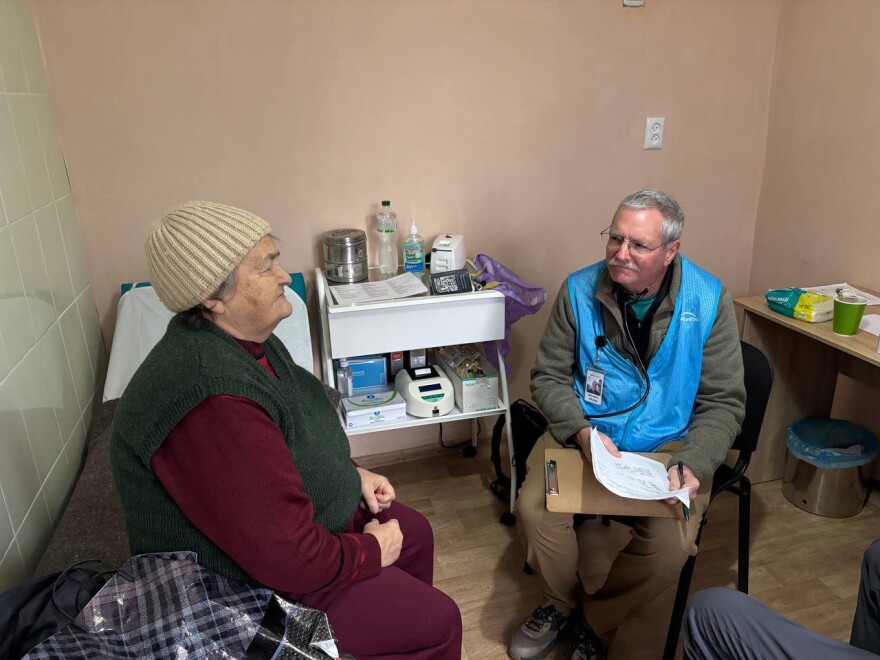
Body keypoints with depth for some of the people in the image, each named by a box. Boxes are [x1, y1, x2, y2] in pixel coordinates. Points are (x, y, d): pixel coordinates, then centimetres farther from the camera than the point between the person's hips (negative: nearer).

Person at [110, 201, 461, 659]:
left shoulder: (241, 337, -6)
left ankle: (402, 619, 43)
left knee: (415, 533, 20)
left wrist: (352, 474, 2)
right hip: (256, 588, -9)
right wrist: (370, 551, -15)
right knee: (437, 622, -2)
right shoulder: (213, 403, -37)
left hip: (293, 515, 9)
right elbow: (289, 558, -32)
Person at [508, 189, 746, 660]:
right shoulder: (580, 290, -9)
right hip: (583, 432, 1)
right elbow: (548, 377, -2)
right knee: (535, 508, -22)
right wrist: (581, 431, -19)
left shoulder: (708, 301, -11)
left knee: (670, 543, -23)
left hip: (668, 444, 0)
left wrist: (692, 463, -23)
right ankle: (558, 603, 14)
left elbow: (723, 402, -6)